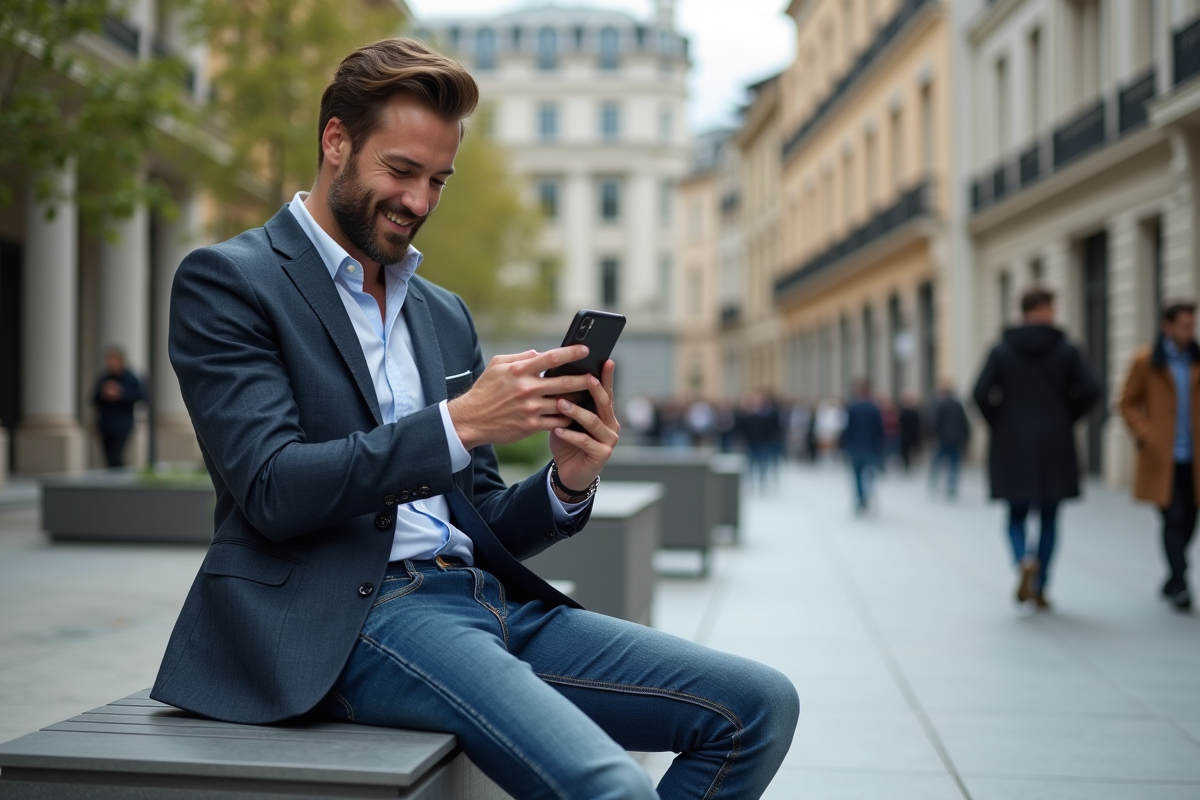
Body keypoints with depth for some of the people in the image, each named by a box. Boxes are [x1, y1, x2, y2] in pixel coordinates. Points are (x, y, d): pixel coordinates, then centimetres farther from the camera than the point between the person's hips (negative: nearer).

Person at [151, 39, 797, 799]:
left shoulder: (446, 315, 21)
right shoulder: (226, 281, 1)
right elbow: (272, 492, -12)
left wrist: (567, 485, -3)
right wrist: (457, 423, -18)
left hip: (487, 597, 7)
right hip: (353, 616, -7)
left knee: (758, 705, -7)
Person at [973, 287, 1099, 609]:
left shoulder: (1002, 350, 0)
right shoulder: (1067, 350, -1)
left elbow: (981, 393, -10)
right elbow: (1090, 390, -10)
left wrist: (998, 424, 4)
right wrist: (1066, 419, 5)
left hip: (1013, 448, 0)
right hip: (1055, 447, 0)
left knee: (1016, 516, 11)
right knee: (1049, 520, 11)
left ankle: (1025, 560, -19)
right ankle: (1040, 589, 10)